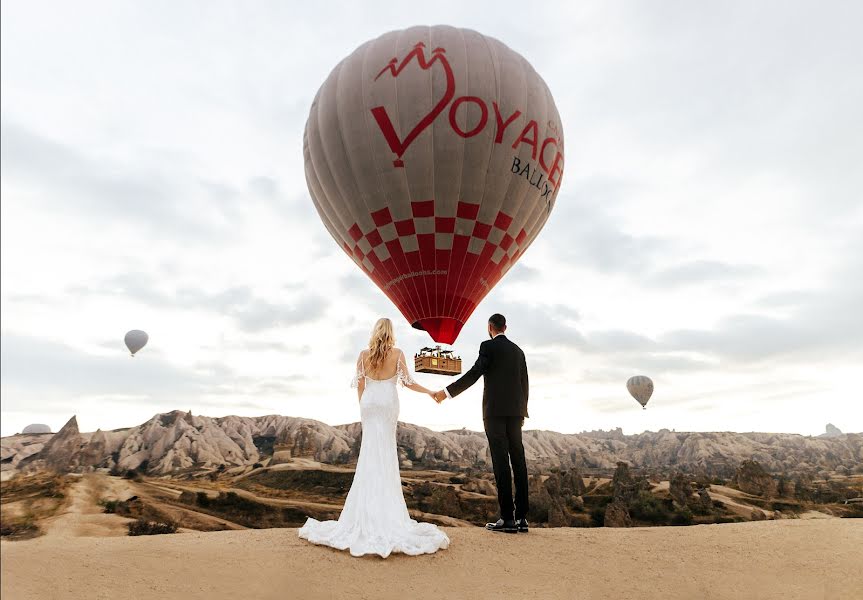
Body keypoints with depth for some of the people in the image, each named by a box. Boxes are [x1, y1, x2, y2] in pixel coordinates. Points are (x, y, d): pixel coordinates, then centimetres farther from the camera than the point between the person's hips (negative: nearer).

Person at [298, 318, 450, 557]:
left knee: (371, 452, 8)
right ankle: (386, 512, 8)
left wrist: (363, 407, 15)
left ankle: (368, 513, 12)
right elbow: (407, 382, -5)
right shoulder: (397, 353, -4)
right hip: (389, 402, -2)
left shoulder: (364, 354, 2)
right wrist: (429, 392, 9)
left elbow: (360, 384, 4)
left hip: (369, 402, 2)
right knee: (386, 453, 4)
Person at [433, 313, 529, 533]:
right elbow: (524, 384, 16)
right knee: (518, 460, 6)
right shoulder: (518, 350, 16)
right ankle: (521, 517, 10)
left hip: (495, 410, -6)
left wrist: (447, 392, -7)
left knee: (501, 462, -5)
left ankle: (507, 518, -2)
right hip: (515, 411, 6)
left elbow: (474, 374, -12)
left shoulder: (488, 346, -4)